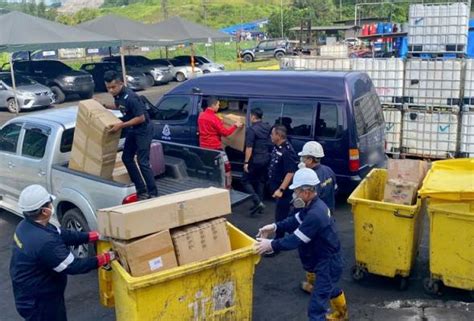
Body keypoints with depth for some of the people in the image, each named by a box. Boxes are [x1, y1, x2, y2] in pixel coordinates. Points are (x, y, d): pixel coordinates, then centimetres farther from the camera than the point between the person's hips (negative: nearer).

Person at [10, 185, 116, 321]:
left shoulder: (27, 226, -4)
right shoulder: (44, 242, -34)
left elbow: (63, 235, 2)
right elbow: (72, 266, -27)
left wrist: (96, 236, -1)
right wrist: (105, 258, -17)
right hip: (39, 302, -9)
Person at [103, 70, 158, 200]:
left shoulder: (130, 97, -28)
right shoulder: (117, 94, -1)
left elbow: (141, 118, -26)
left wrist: (121, 125, -25)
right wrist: (104, 106, 11)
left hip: (143, 130, -10)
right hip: (132, 130, 10)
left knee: (143, 162, -10)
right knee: (127, 158, 10)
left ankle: (153, 193, -1)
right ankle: (141, 190, 17)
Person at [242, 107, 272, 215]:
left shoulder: (251, 129, -16)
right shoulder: (268, 127, 7)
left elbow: (249, 148, -19)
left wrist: (246, 162, -16)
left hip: (255, 160, -7)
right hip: (266, 159, 7)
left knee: (246, 181, 3)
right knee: (261, 182, 17)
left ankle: (258, 202, -9)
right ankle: (260, 203, 20)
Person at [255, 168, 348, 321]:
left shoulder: (315, 214, -33)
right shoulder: (313, 205, -1)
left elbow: (296, 240, -31)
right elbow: (295, 220, 8)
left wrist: (271, 245, -28)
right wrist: (275, 227, -6)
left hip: (328, 263, -11)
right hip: (328, 260, 11)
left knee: (316, 307, -6)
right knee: (331, 288, 36)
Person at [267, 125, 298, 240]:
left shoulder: (287, 151, -25)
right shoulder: (277, 147, 4)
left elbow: (290, 173, -28)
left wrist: (281, 190, -29)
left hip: (283, 189, -10)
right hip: (276, 186, 10)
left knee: (280, 216, -3)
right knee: (281, 214, 22)